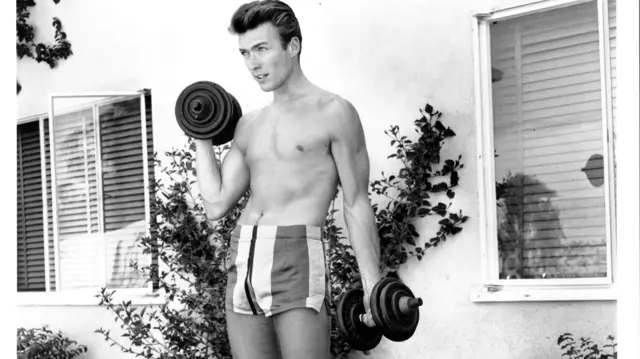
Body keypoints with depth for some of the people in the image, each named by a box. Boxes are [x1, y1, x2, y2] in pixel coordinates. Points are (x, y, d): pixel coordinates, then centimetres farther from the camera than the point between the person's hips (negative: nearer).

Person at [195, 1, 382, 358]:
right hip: (243, 261, 6)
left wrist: (373, 284, -8)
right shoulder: (248, 126, 19)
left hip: (298, 257, -6)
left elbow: (357, 205, -1)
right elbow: (217, 204, 16)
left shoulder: (334, 113, 2)